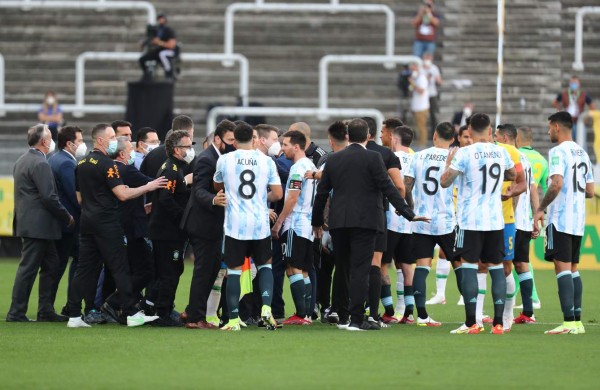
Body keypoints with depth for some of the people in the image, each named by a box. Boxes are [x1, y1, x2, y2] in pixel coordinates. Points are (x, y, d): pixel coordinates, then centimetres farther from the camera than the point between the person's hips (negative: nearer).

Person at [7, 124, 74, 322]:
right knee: (28, 269, -5)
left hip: (28, 222, 10)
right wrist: (67, 217, -9)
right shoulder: (40, 164, -17)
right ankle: (16, 313, -1)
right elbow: (49, 198, -20)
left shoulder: (22, 161, 14)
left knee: (51, 266, 14)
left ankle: (46, 311, 16)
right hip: (38, 225, -10)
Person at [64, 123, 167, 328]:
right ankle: (131, 314, -1)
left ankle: (74, 315, 4)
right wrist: (148, 187, -11)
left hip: (87, 220, 8)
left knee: (85, 268, 7)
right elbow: (123, 194, -19)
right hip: (107, 223, -8)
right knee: (120, 268, -3)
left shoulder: (82, 164, 12)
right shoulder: (106, 164, -14)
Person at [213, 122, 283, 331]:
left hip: (235, 225, -1)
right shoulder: (266, 161, 0)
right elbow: (277, 194, 0)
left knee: (234, 271, 4)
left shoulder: (225, 160, -1)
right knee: (264, 265, 17)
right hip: (260, 224, 1)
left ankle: (233, 320, 3)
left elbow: (217, 186, 18)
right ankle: (266, 308, -2)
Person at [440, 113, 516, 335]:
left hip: (470, 220, -4)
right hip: (495, 220, 4)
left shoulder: (464, 154, -10)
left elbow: (445, 182, -10)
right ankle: (498, 322, 3)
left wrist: (448, 163, 8)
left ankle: (471, 323, -7)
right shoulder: (501, 153, 5)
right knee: (496, 267, 7)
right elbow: (512, 175, 25)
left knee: (469, 266, -1)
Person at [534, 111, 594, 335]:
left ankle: (568, 322, -17)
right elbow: (590, 191, 16)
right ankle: (577, 322, 11)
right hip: (578, 221, 8)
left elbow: (557, 184, -22)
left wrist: (540, 209, -14)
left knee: (562, 268, -10)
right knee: (573, 269, 12)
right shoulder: (582, 154, 15)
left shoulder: (558, 152, -10)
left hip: (560, 220, -8)